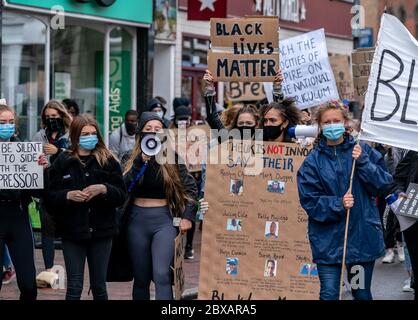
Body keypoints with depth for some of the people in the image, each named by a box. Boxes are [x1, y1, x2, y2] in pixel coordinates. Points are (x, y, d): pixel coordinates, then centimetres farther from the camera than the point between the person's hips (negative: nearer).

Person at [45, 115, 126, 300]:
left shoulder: (108, 161, 4)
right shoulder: (62, 162, 3)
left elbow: (121, 196, 0)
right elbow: (49, 198, 0)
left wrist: (104, 189, -17)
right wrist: (68, 195, -18)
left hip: (101, 230, 1)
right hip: (72, 231, -1)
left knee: (99, 285, 9)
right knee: (74, 287, -1)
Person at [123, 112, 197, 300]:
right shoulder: (133, 160, 6)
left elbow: (190, 187, 6)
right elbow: (124, 187, -11)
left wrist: (188, 216, -1)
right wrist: (141, 161, -17)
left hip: (164, 220, -2)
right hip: (137, 220, 2)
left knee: (162, 275, -15)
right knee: (141, 277, 9)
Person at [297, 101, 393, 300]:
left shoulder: (362, 151, 3)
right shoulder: (313, 161, -2)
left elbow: (384, 184, -2)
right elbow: (309, 201, -6)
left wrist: (363, 162, -14)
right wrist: (338, 204, -20)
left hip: (362, 237, 1)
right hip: (328, 240, -1)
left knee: (362, 294, 13)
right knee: (329, 294, -5)